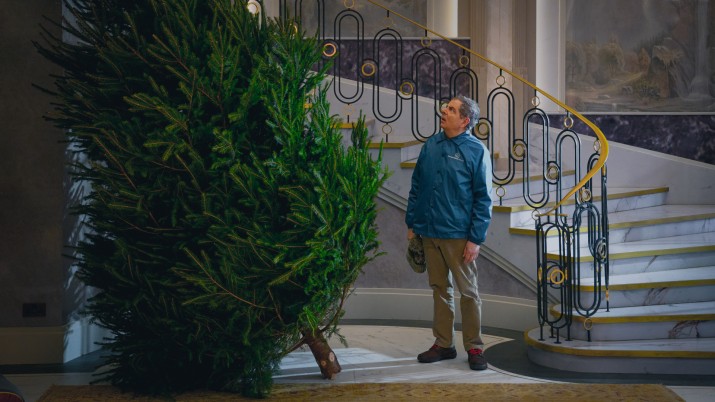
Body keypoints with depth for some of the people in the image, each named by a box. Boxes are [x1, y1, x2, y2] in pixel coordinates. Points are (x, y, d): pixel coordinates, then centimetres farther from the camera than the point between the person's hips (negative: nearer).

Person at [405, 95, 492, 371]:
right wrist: (412, 223, 11)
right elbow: (416, 186, 14)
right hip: (429, 232, 5)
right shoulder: (431, 146, 7)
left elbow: (483, 199, -8)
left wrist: (476, 239, -12)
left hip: (458, 235, -5)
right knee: (440, 290, 13)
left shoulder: (476, 151, -8)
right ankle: (443, 344, 23)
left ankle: (474, 348, 12)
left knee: (468, 292, 3)